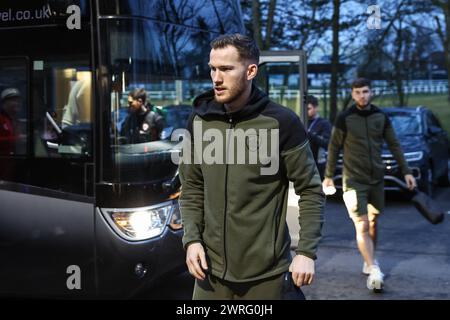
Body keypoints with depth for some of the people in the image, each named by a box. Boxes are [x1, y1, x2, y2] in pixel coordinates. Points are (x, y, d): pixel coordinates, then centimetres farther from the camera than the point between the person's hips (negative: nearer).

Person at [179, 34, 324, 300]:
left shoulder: (281, 122, -10)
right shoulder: (200, 120, 2)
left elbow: (311, 191, -5)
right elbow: (192, 187, 10)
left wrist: (307, 252, -10)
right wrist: (192, 239, -2)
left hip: (266, 273, -3)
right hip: (211, 268, 4)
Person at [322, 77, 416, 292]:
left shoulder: (381, 117, 3)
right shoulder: (344, 119, -7)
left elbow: (394, 145, 9)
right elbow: (334, 148, -1)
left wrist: (406, 171, 6)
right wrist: (328, 176, 2)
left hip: (377, 179, 4)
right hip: (354, 181, -4)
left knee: (373, 223, 13)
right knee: (362, 227, -10)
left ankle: (369, 262, 26)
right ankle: (374, 270, -13)